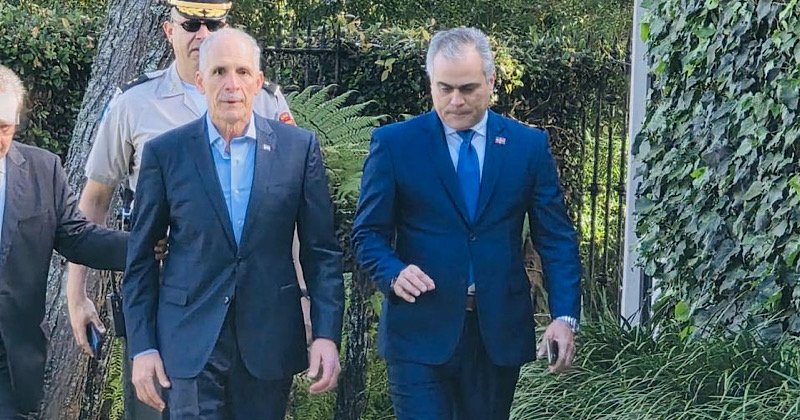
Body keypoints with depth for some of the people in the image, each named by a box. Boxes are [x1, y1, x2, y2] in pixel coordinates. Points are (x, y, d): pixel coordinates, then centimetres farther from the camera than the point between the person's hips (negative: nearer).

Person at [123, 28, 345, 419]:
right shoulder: (164, 152, 0)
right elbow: (140, 259, 4)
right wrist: (142, 347, -1)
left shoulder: (298, 147, 2)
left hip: (270, 339, 1)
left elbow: (321, 251, 4)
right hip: (190, 340, -1)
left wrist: (327, 335, -4)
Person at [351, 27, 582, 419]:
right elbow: (369, 234, 1)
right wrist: (394, 273, -20)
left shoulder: (529, 145, 4)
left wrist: (565, 316, -8)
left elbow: (556, 237, 4)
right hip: (420, 331, -2)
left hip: (501, 332, 2)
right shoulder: (394, 143, 0)